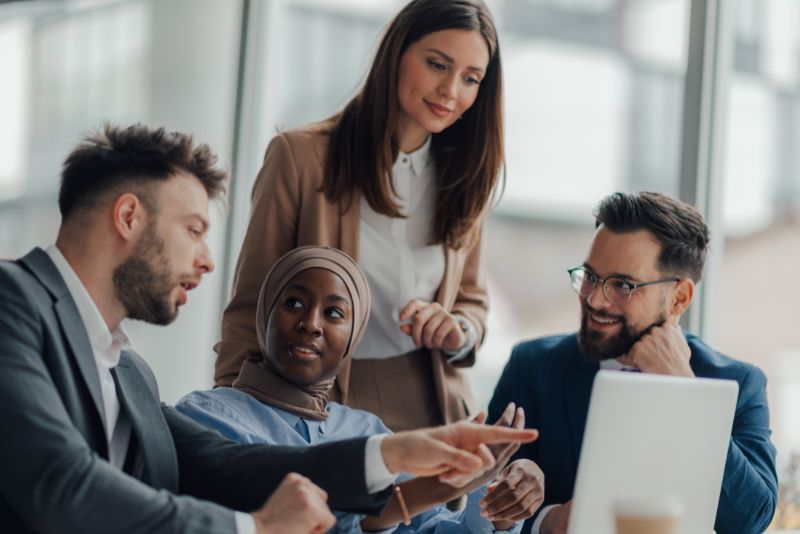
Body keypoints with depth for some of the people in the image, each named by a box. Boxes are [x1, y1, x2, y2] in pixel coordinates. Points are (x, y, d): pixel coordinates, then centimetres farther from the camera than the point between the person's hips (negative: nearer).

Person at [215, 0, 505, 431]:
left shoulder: (463, 178, 5)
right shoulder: (301, 156, -9)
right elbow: (251, 308, -6)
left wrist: (458, 331, -9)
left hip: (430, 406, 4)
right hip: (321, 408, -4)